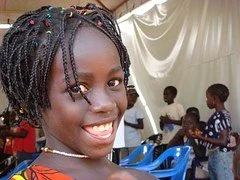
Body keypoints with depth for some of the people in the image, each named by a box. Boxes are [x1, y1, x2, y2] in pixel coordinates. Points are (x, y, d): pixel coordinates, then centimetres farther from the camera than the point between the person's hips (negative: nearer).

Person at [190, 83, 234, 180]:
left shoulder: (222, 116, -20)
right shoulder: (218, 115, 7)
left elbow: (223, 141, -23)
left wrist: (202, 138, -24)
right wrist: (201, 134, 13)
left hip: (221, 157, -10)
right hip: (213, 155, 10)